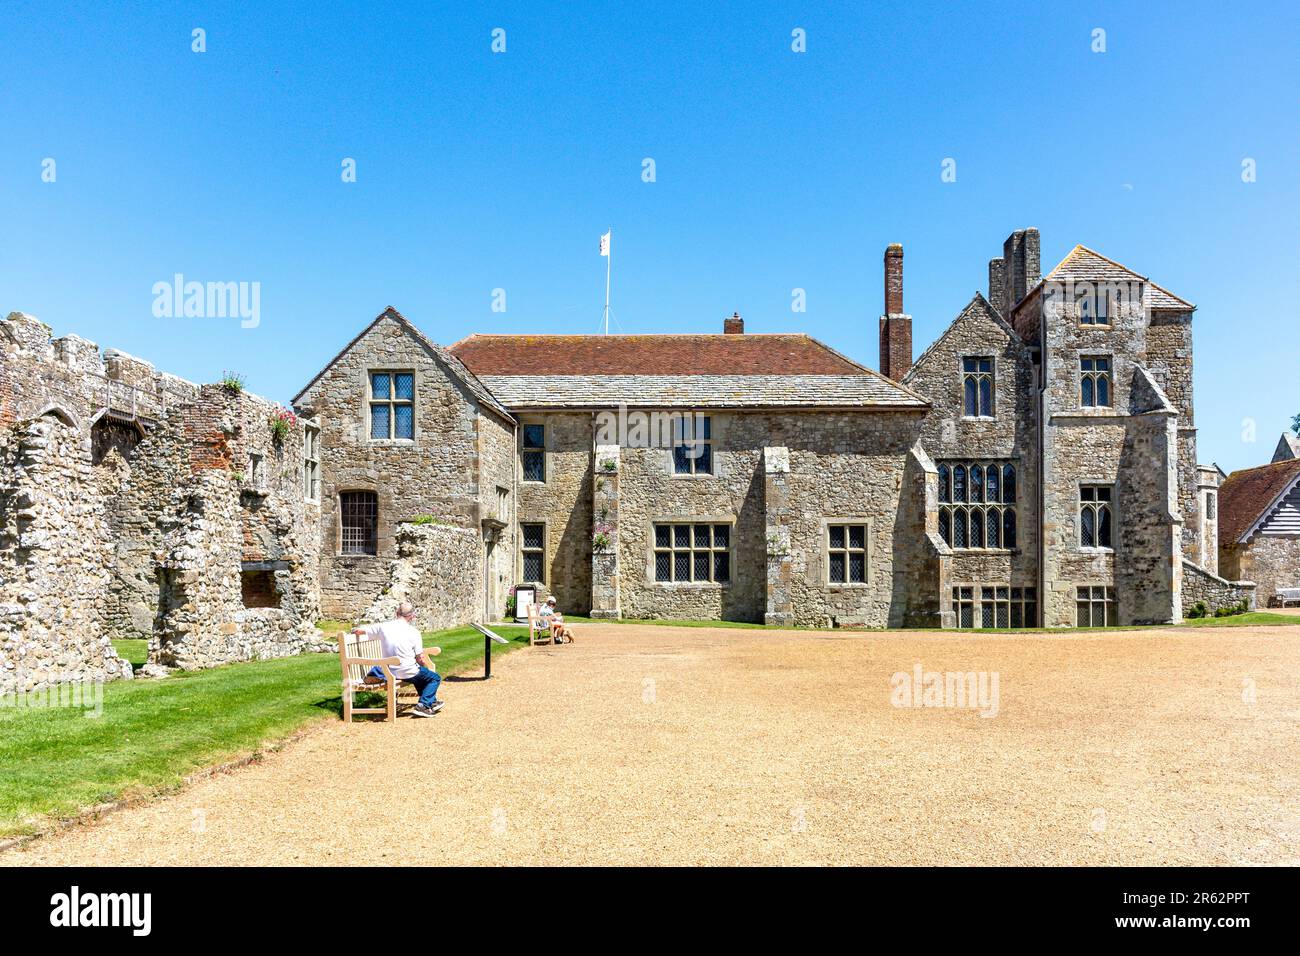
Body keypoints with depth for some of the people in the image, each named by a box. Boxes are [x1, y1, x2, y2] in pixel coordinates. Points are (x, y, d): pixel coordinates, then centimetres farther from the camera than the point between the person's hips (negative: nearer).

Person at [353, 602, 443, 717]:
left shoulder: (383, 627, -4)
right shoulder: (413, 632, -12)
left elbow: (359, 631, 5)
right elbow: (420, 659, -7)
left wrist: (356, 632, 29)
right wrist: (429, 668, 12)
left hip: (389, 672, 6)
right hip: (408, 672, -6)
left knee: (420, 675, 33)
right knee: (435, 678, 15)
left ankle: (432, 701, 39)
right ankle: (423, 705, 1)